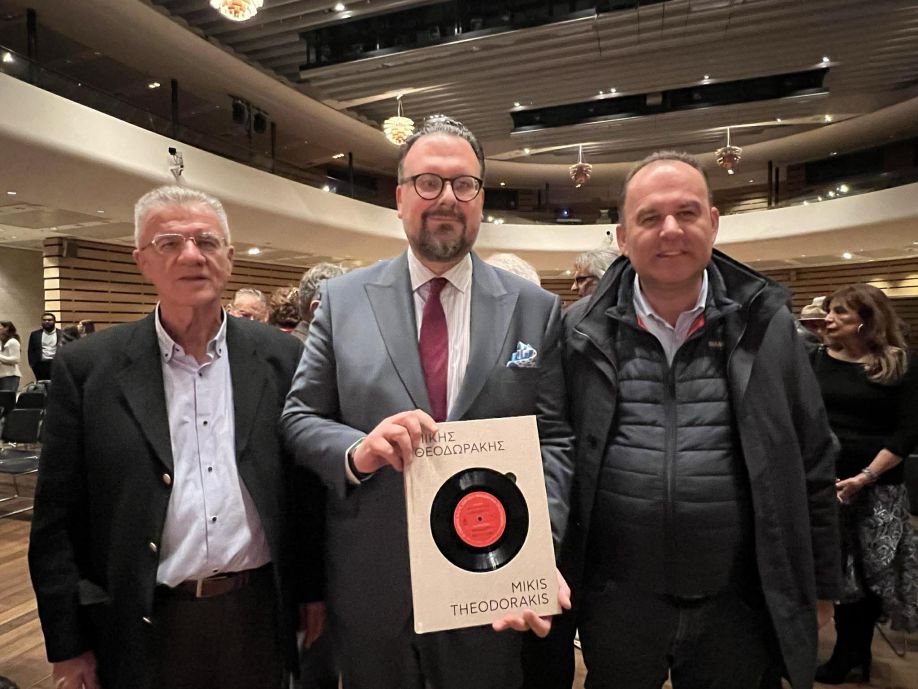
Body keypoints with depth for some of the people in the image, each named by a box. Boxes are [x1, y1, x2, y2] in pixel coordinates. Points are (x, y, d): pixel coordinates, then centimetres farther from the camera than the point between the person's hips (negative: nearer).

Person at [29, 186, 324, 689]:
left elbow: (309, 492, 2)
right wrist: (67, 648, -1)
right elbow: (57, 520, -2)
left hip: (262, 615, 1)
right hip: (145, 628, 0)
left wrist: (314, 593, 4)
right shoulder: (88, 368, -5)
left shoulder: (282, 358, -3)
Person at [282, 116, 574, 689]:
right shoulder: (344, 299, -1)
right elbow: (299, 417, 0)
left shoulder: (536, 309, -2)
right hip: (371, 587, 1)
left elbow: (554, 440, -4)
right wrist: (358, 451, -21)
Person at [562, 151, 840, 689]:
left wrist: (820, 586, 7)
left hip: (740, 605, 1)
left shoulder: (765, 324, -3)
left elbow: (813, 465, 3)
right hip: (616, 602, 0)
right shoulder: (584, 331, -5)